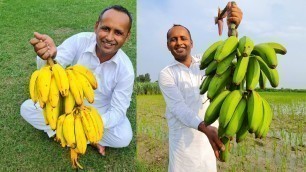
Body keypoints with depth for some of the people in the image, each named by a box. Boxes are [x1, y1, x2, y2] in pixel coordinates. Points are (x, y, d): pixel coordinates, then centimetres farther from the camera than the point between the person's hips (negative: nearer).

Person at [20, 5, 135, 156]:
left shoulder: (125, 69, -25)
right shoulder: (79, 41, -24)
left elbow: (118, 111, -22)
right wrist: (50, 57, -58)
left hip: (100, 114, -1)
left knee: (124, 138, -24)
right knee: (27, 108, -12)